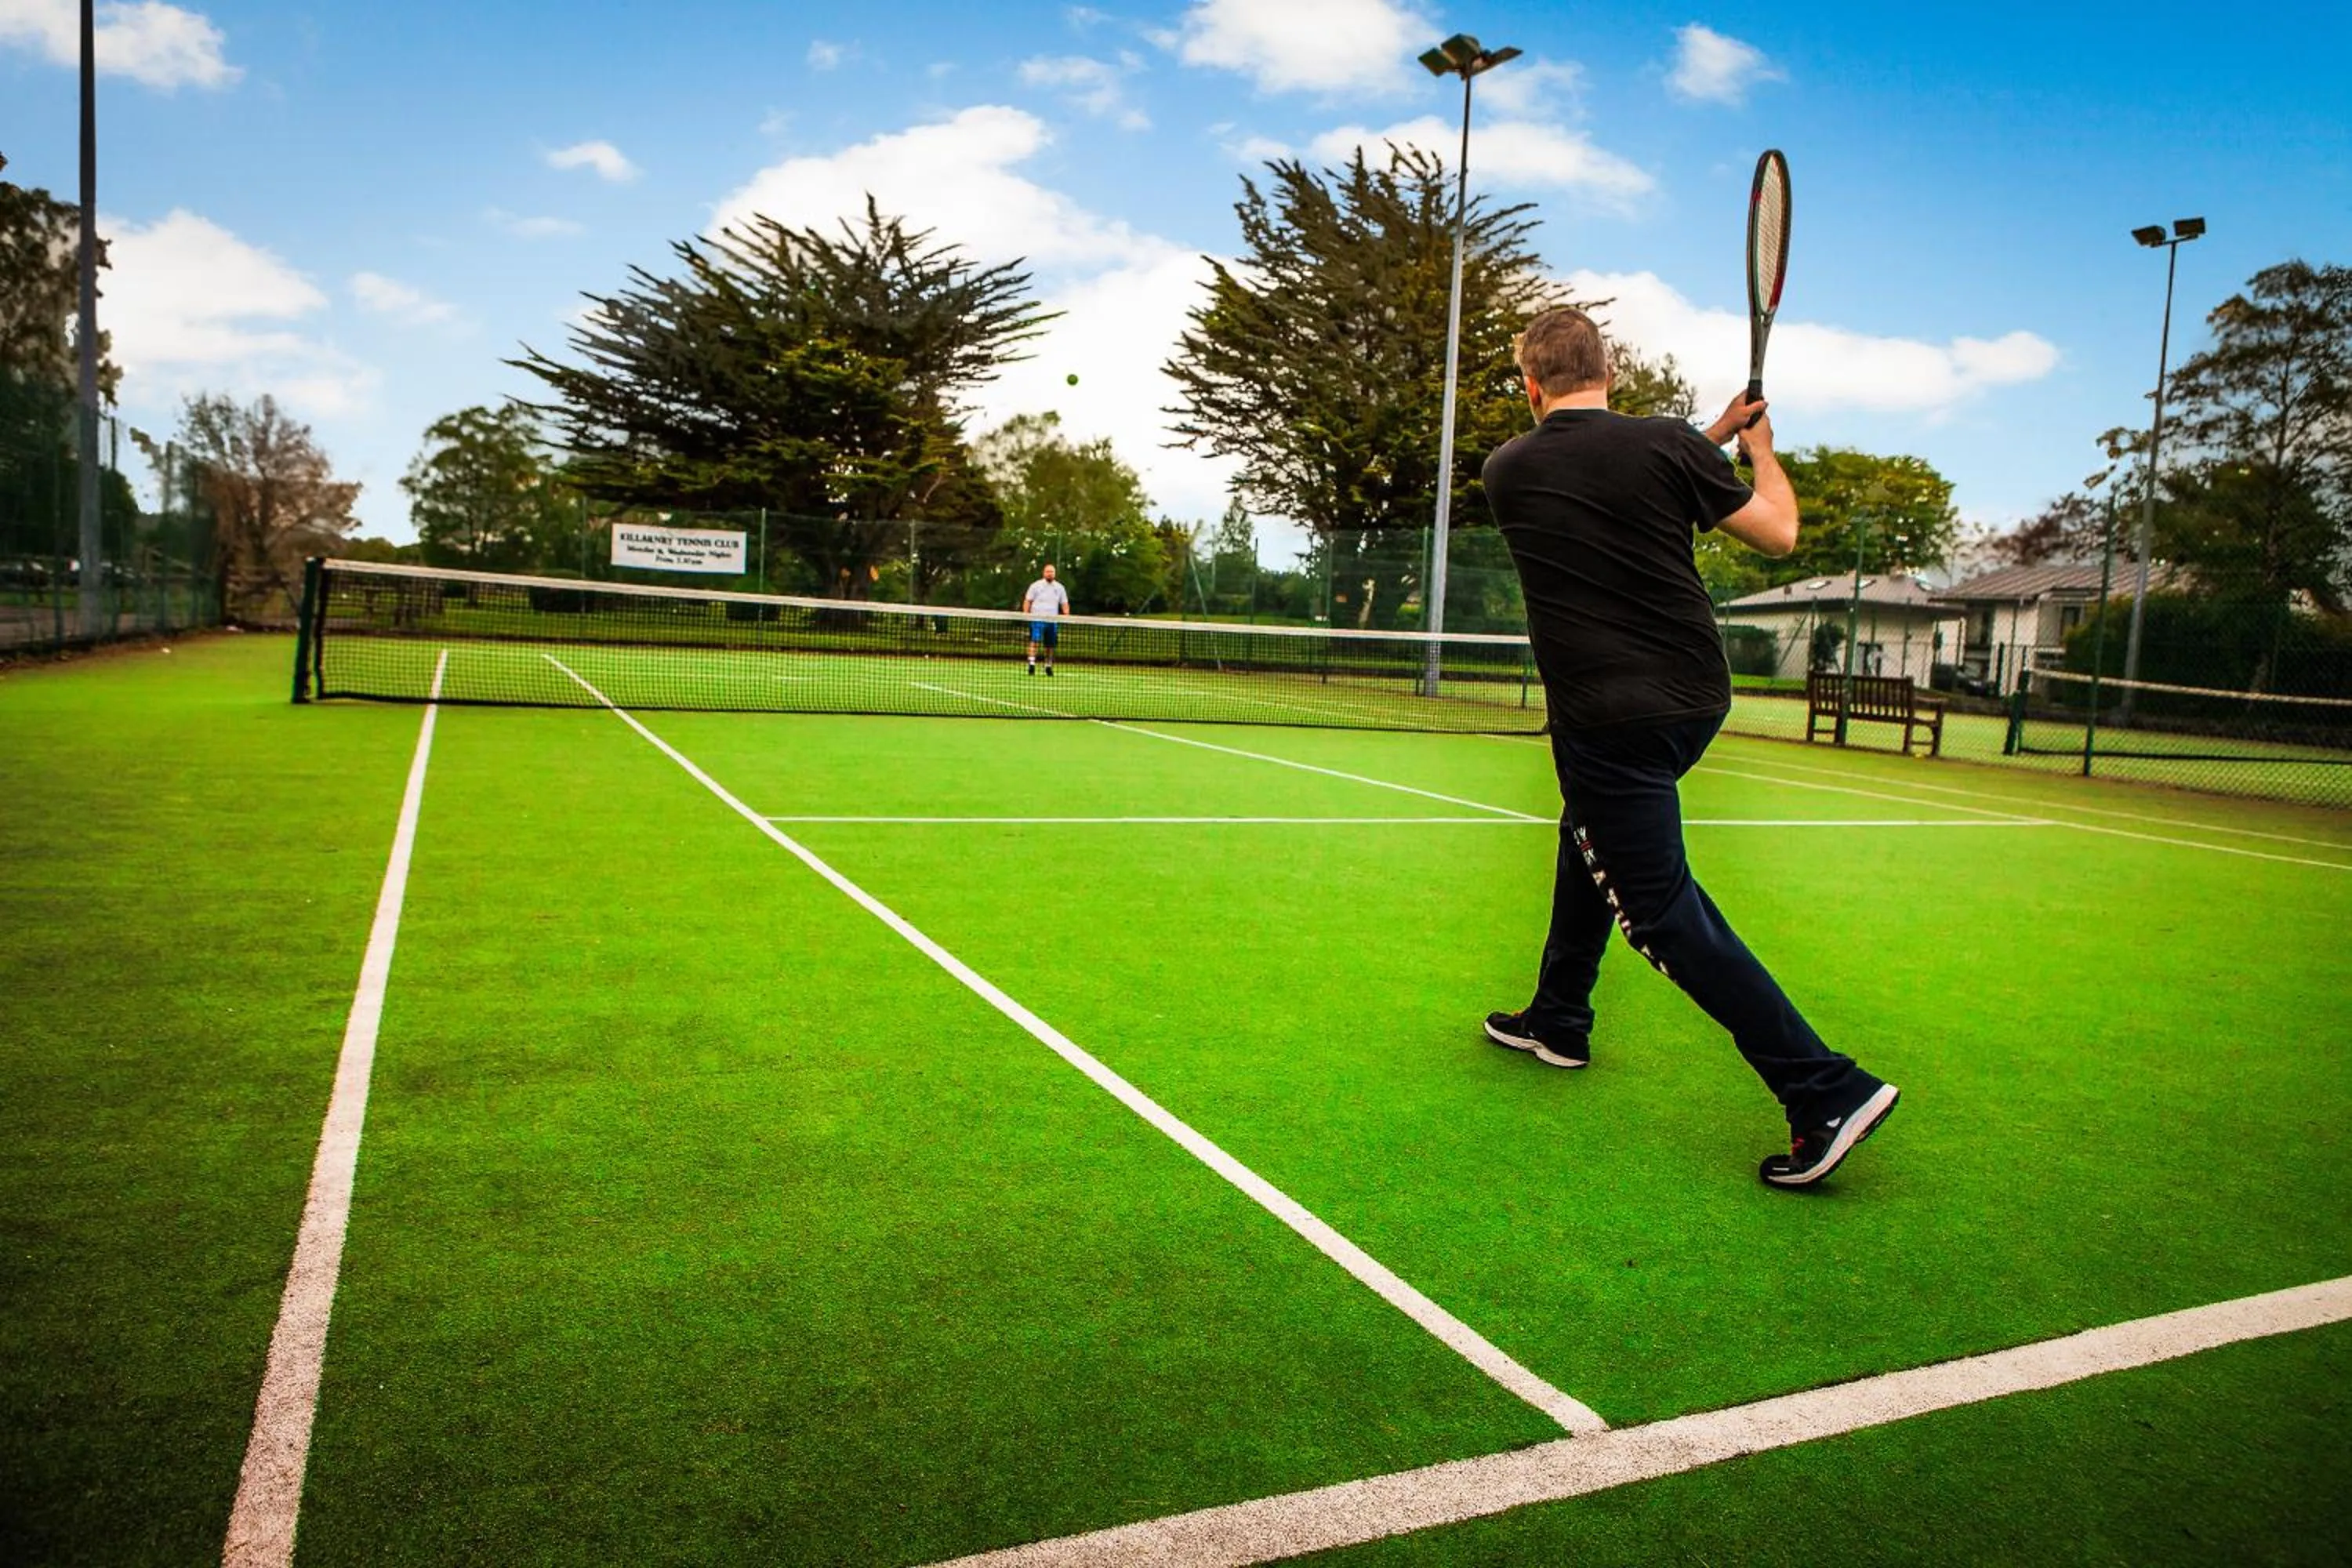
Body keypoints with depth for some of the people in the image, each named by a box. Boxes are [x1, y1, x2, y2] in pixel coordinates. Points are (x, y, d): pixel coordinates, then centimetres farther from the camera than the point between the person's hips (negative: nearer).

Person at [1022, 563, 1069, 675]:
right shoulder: (1036, 586, 3)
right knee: (1035, 640, -18)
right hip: (1037, 619, -3)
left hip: (1052, 620, 3)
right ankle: (1032, 664, -22)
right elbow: (1027, 601, 3)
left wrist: (1066, 615, -6)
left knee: (1050, 645, 6)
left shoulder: (1060, 588, 11)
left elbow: (1064, 604, 11)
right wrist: (1026, 614, -10)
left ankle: (1048, 666, 19)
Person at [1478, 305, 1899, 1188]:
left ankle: (1827, 1092, -9)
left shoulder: (1507, 471, -1)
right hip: (1696, 699, 5)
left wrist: (1713, 437, 17)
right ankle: (1557, 1021, 41)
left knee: (1664, 912, -2)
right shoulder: (1668, 446, -4)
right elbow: (1779, 533, 2)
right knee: (1590, 837, 27)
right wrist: (1759, 447, 20)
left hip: (1608, 717, -5)